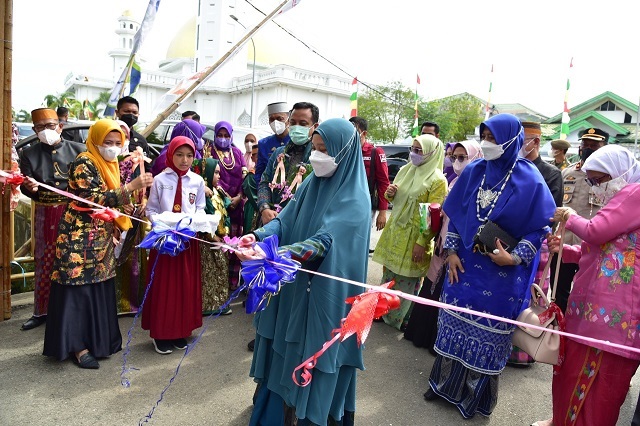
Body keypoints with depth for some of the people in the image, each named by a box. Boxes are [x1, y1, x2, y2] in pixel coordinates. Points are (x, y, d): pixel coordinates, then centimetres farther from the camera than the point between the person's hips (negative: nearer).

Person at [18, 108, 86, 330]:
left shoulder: (79, 150, 1)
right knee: (44, 262, 10)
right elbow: (26, 188, 2)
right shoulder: (29, 154, 7)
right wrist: (30, 187, -21)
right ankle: (41, 312, 24)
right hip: (46, 215, 2)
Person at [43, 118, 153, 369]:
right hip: (80, 237, -8)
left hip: (102, 238, 8)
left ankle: (97, 339, 24)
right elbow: (95, 199, -25)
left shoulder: (110, 165, 11)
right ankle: (77, 346, 11)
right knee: (79, 289, 0)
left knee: (100, 288, 12)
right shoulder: (83, 163, -13)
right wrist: (130, 186, -27)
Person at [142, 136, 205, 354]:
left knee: (186, 285, 8)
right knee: (163, 285, 3)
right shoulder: (160, 179, -2)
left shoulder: (198, 181, 3)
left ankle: (181, 331, 22)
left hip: (189, 239, 2)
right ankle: (161, 333, 16)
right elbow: (151, 210, 1)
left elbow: (200, 208, 8)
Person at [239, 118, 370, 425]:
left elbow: (324, 242, -29)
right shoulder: (313, 183, 4)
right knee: (285, 345, 19)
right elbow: (285, 220, 1)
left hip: (323, 294, -7)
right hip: (295, 282, 7)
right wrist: (257, 236, -19)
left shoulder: (353, 199, -18)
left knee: (311, 351, 6)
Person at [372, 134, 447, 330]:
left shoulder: (437, 180, -13)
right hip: (394, 231, 7)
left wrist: (422, 242, -19)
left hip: (414, 236, -6)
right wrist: (390, 194, -5)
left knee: (407, 280, 6)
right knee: (388, 273, 15)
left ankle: (400, 317, 22)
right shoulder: (406, 170, 8)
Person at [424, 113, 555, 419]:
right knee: (454, 322, 12)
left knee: (488, 330, 8)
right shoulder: (473, 171, 1)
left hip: (502, 273, -3)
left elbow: (540, 228, -5)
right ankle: (445, 382, 33)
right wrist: (451, 251, 0)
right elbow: (455, 214, 7)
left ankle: (476, 396, 30)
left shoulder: (529, 179, -9)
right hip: (464, 264, 4)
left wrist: (514, 258, -16)